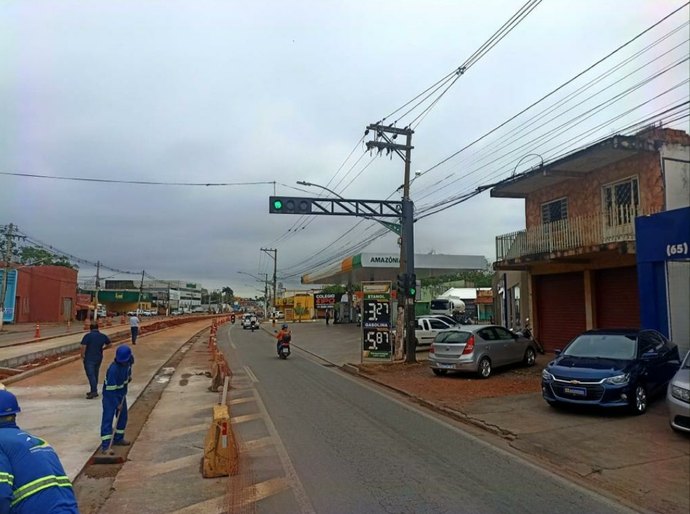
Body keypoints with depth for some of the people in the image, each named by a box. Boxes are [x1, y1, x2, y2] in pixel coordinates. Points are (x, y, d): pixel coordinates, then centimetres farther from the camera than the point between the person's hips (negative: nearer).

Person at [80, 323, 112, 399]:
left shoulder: (87, 336, -11)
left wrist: (82, 356, -5)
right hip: (99, 358, 5)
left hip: (89, 358, -5)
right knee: (95, 374, 16)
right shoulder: (103, 336, 4)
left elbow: (83, 347, -17)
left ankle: (94, 391, -14)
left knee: (90, 375, -6)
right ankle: (93, 391, 24)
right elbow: (109, 344, 13)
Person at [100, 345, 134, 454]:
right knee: (108, 418, -10)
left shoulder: (128, 361, -14)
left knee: (123, 416, 13)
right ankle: (105, 445, -8)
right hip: (110, 394, -7)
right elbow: (110, 389, -29)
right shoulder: (113, 369, -34)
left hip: (121, 393, 7)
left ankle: (118, 438, 27)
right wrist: (117, 404, -24)